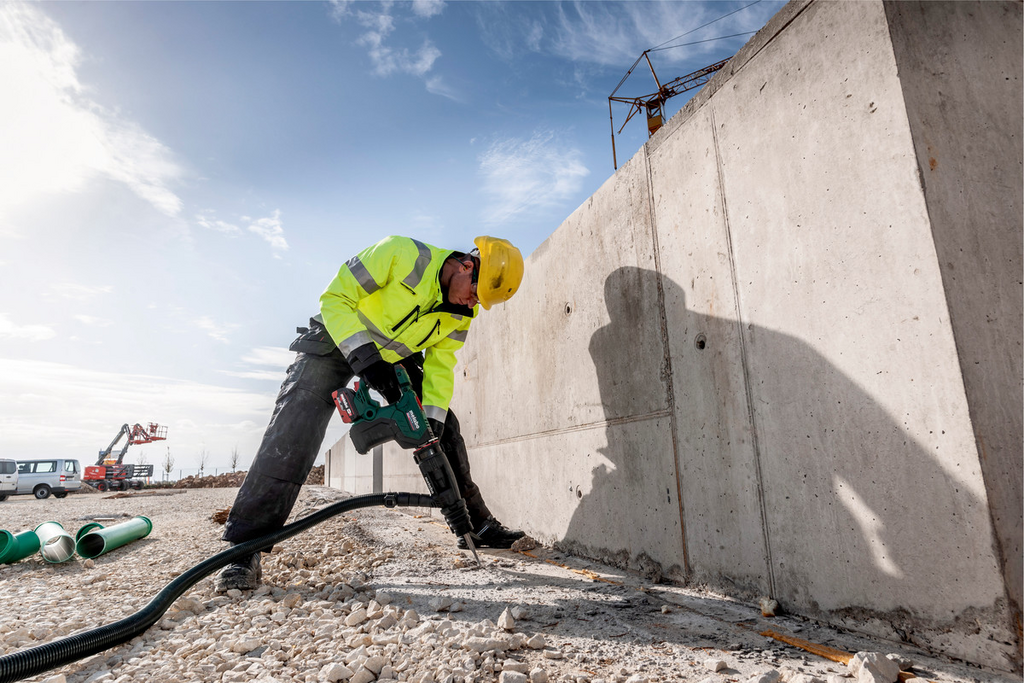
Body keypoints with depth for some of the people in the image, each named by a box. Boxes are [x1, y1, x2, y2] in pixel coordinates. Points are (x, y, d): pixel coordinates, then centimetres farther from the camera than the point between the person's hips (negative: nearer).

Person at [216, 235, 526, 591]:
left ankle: (475, 524, 11)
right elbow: (334, 297, -25)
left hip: (395, 357, 6)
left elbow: (440, 364, -7)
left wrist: (433, 418, -20)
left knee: (445, 428, -1)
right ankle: (244, 546, -15)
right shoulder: (402, 253, -29)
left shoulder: (463, 313, -10)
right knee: (293, 431, -22)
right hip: (338, 339, -5)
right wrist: (363, 355, -35)